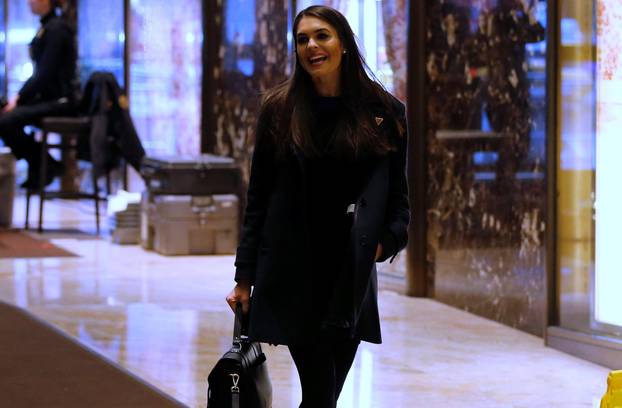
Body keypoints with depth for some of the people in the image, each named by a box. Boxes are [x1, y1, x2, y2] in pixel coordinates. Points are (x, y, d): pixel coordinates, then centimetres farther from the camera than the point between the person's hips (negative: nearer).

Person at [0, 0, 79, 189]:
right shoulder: (47, 26, 15)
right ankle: (38, 168, 6)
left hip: (60, 99, -10)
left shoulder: (56, 28, -14)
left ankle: (45, 166, -5)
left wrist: (20, 98, -15)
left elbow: (45, 73, -18)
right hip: (48, 96, 10)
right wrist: (19, 95, 4)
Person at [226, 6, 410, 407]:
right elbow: (259, 200, 5)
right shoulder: (279, 110, 2)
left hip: (350, 275, 2)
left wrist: (387, 240, -11)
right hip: (293, 275, -2)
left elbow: (398, 195, 9)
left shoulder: (384, 112, 3)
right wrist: (244, 277, 2)